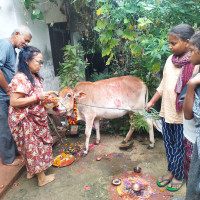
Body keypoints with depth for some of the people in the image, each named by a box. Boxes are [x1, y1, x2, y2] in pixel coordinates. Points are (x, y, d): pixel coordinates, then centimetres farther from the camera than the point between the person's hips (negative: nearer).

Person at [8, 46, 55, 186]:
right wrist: (37, 97, -26)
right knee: (34, 148, 4)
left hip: (36, 119, 9)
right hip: (25, 121, -9)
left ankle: (31, 171, 41)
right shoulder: (20, 78, -22)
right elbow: (14, 102, -26)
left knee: (32, 147, 21)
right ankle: (42, 178, 22)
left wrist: (45, 98, 1)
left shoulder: (35, 77, 6)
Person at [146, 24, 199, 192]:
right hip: (167, 111, 6)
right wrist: (152, 102, 15)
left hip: (183, 115, -6)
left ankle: (179, 176, 34)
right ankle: (171, 171, 41)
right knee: (169, 144, 19)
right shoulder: (171, 59, 5)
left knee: (180, 147, 12)